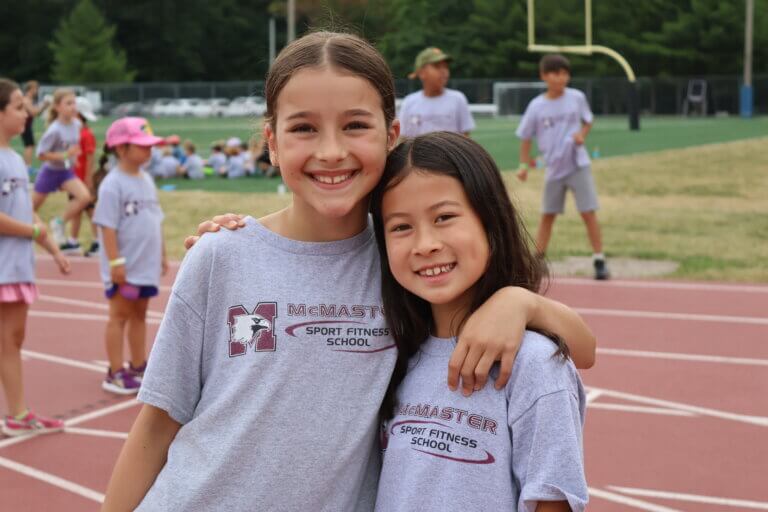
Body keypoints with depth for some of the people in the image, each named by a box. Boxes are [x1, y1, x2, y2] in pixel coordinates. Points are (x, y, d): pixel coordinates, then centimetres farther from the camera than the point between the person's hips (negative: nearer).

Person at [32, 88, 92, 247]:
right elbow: (41, 154, -25)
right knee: (32, 207, 9)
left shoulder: (77, 124, -6)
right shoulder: (55, 130, -26)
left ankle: (59, 223, 3)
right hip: (50, 172, -5)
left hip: (66, 171, 5)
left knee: (85, 197, -16)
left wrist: (73, 156, 1)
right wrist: (65, 155, -31)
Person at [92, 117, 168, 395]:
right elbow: (107, 225, -18)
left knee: (139, 313, 15)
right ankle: (116, 373, 6)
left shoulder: (147, 180, 11)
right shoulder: (113, 184, -15)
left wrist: (162, 254, 17)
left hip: (147, 265, 8)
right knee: (120, 315, 0)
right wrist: (115, 262, -22)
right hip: (124, 267, -8)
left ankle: (138, 367, 25)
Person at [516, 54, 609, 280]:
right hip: (553, 168, 1)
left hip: (578, 165, -1)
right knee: (547, 215, 9)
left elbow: (587, 121, 12)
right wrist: (524, 164, -7)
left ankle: (599, 261, 1)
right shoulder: (536, 106, -5)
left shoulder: (577, 98, -3)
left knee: (588, 213, -6)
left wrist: (582, 134, -9)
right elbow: (525, 137, 2)